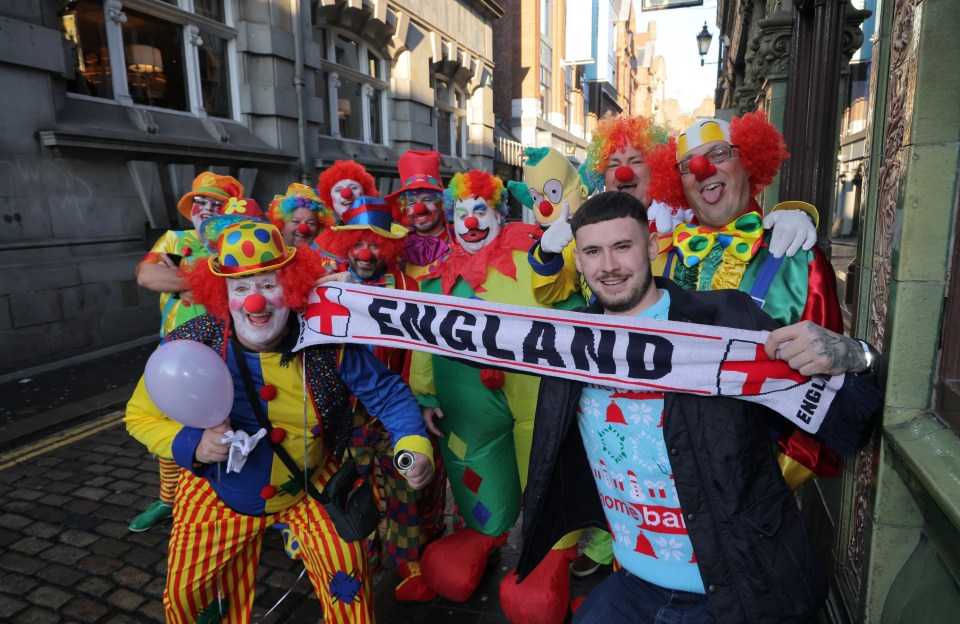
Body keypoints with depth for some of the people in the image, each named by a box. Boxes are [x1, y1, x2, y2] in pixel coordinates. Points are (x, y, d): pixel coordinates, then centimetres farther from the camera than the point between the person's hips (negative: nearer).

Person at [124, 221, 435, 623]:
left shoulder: (327, 341, -22)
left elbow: (386, 391, -13)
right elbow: (141, 416, -7)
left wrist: (414, 444, -29)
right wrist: (192, 443, -26)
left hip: (312, 488, -1)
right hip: (219, 496, 1)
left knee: (348, 582, -2)